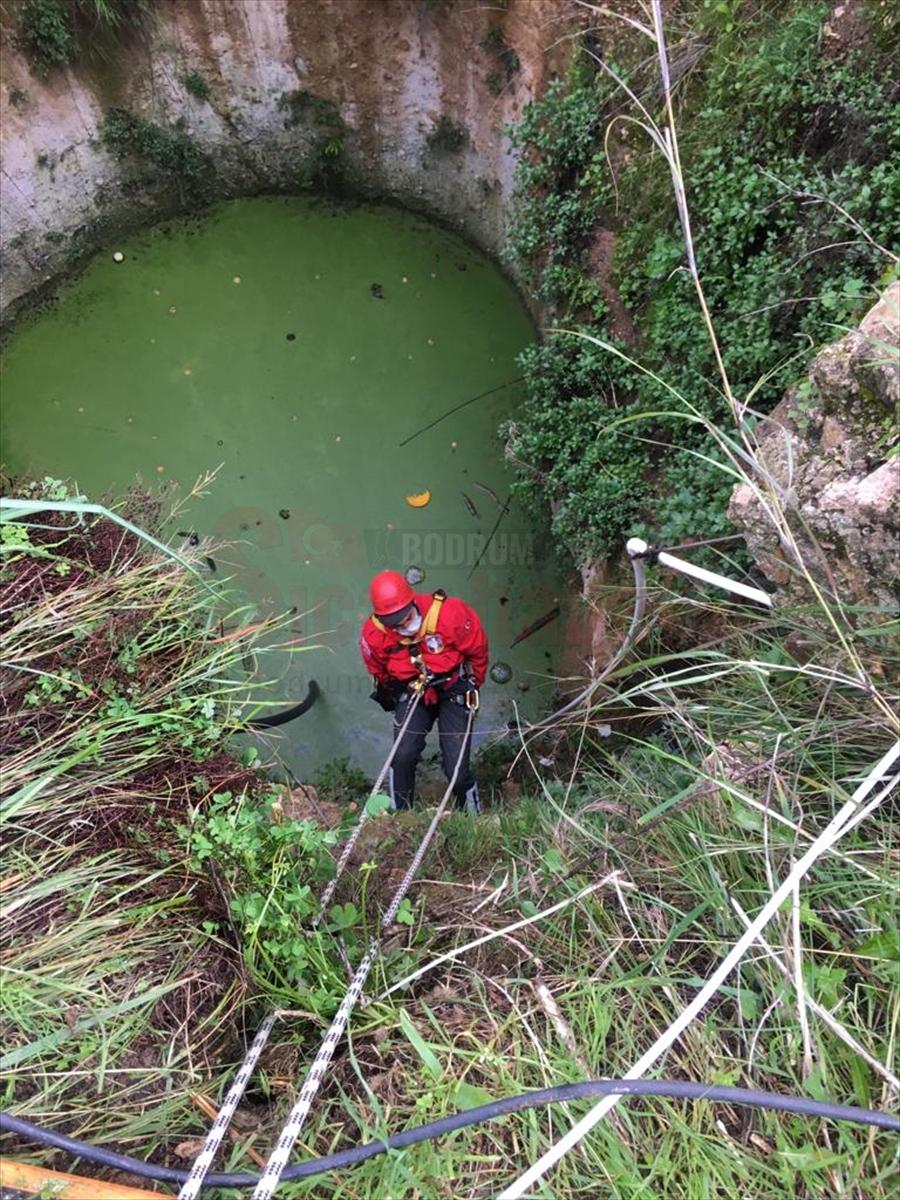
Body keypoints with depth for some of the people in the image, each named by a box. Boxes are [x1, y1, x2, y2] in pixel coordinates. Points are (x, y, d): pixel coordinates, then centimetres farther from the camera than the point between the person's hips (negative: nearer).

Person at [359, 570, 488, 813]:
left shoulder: (450, 614, -30)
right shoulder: (374, 633, -20)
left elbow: (478, 650, -9)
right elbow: (378, 671, 5)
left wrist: (472, 685, 5)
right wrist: (392, 693, 20)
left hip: (453, 690, -2)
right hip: (411, 693, 2)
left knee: (456, 766, -6)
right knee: (403, 755, -16)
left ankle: (470, 812, 22)